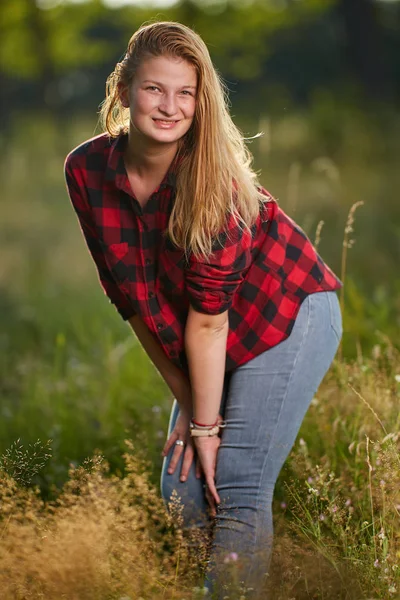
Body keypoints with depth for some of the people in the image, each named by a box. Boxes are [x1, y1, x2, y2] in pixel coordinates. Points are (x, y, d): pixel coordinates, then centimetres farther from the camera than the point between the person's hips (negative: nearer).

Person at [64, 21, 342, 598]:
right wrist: (188, 404, -4)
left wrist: (207, 424, -18)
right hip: (211, 346, 6)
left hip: (288, 316, -5)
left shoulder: (213, 177, -27)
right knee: (181, 494, 2)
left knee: (238, 491, -13)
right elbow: (133, 299, -7)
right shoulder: (88, 171, -13)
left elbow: (208, 313, -24)